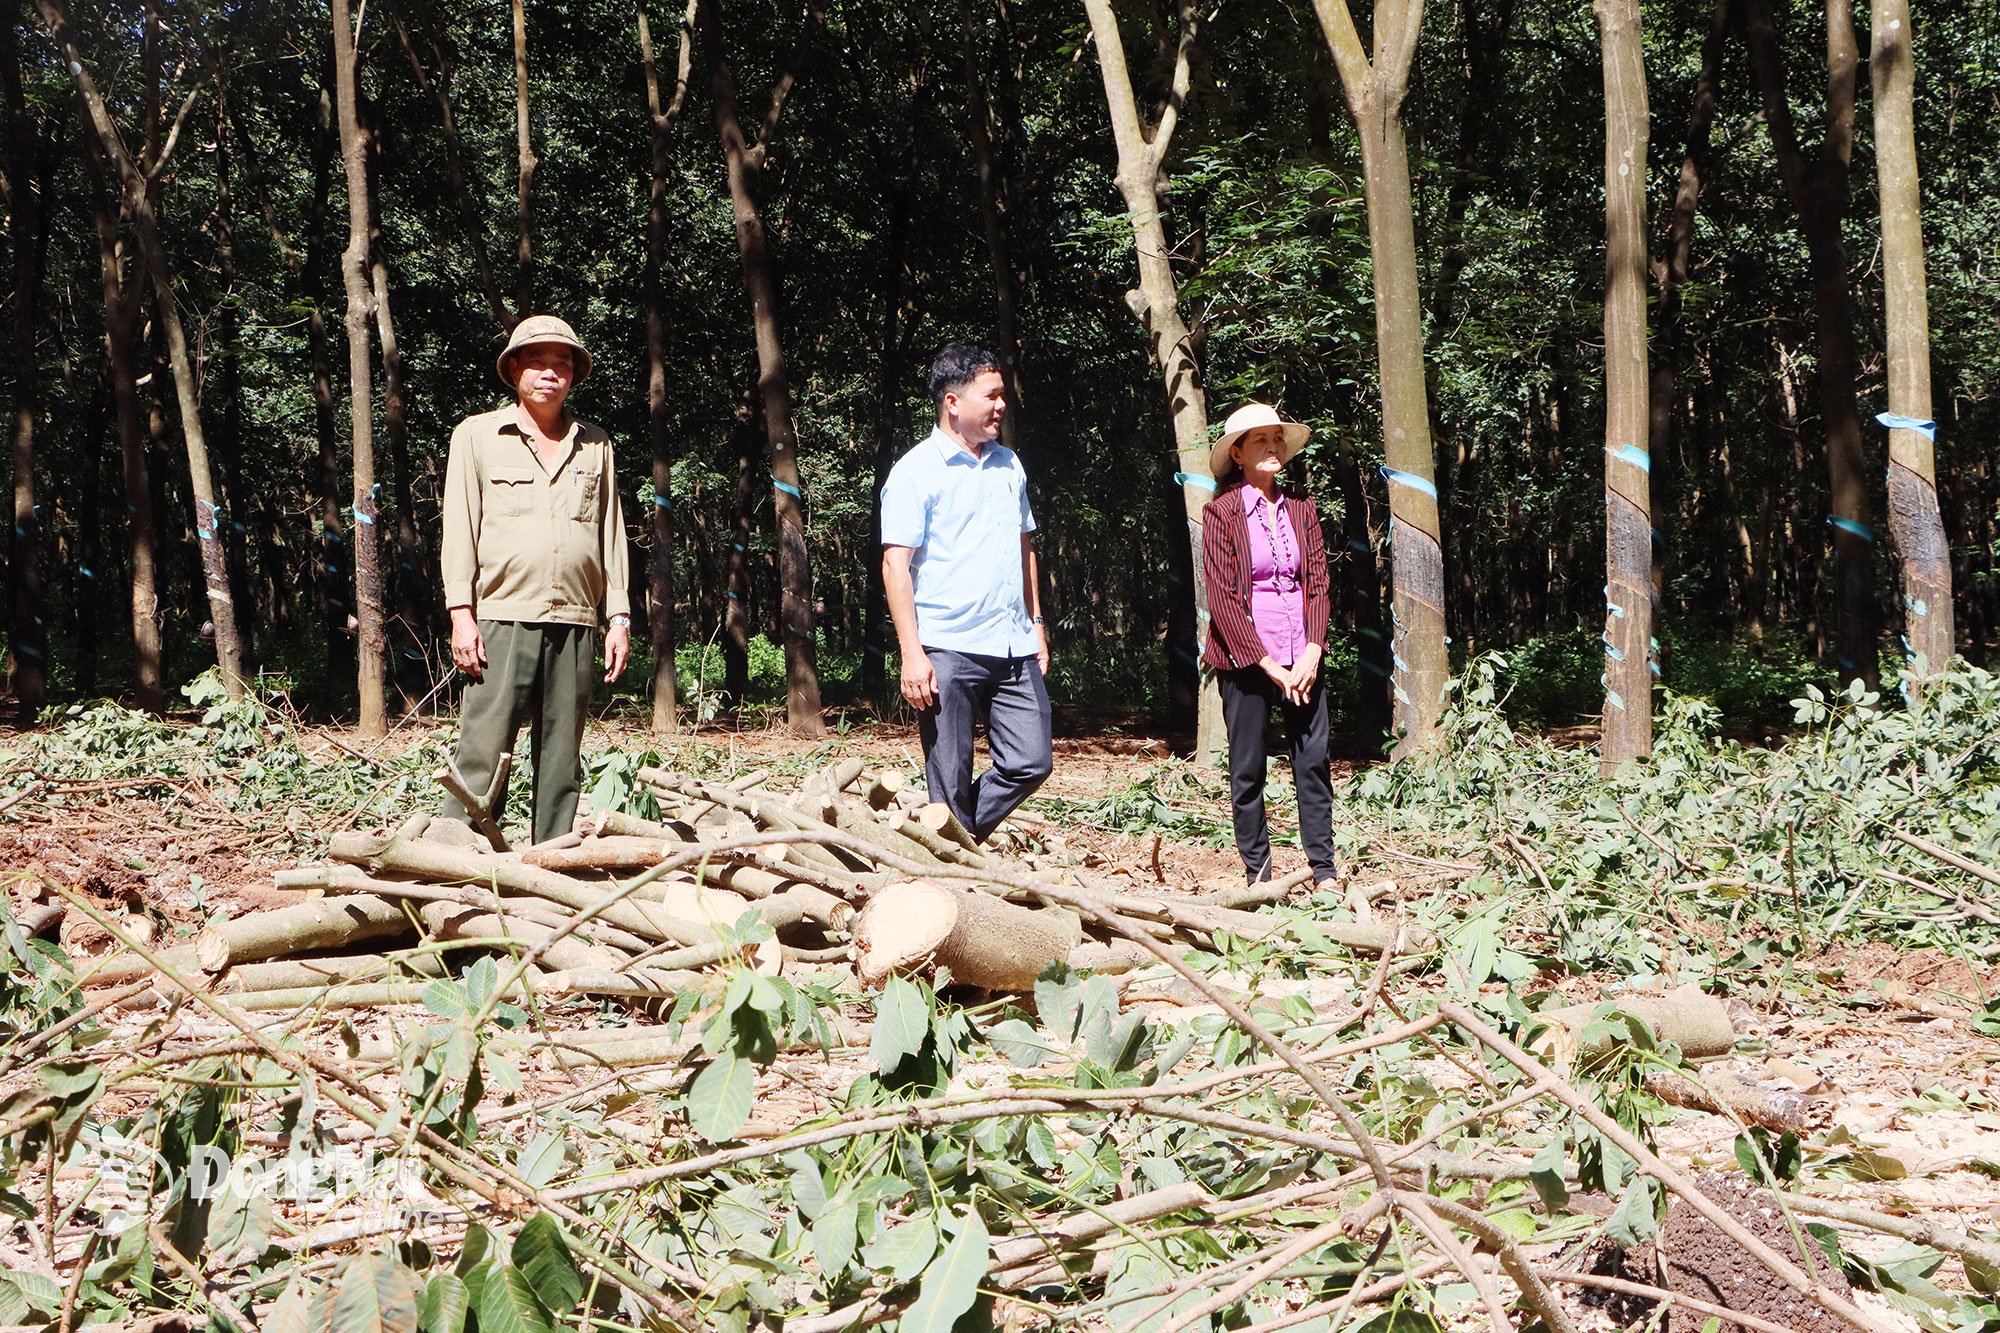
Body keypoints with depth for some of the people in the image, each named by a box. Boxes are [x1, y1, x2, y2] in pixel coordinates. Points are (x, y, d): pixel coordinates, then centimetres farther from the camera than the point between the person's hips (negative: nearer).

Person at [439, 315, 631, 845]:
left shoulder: (596, 445, 16)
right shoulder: (477, 435, 9)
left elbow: (612, 535, 17)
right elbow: (459, 528, 5)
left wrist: (619, 617, 9)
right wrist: (461, 613, -4)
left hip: (576, 624, 3)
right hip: (502, 621, -3)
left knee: (562, 761, 4)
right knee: (483, 753, -9)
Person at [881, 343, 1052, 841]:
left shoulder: (1008, 464, 15)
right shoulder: (916, 472, -6)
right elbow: (895, 564, -11)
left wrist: (1035, 622, 19)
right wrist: (912, 654, -17)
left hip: (1013, 650, 6)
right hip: (947, 651, -6)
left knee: (1031, 762, 4)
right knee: (951, 785, -1)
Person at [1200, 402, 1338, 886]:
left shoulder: (1301, 509, 9)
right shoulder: (1222, 511, -3)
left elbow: (1317, 585, 8)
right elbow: (1221, 598, -8)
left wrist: (1311, 655, -6)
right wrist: (1268, 665, -12)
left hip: (1302, 661, 3)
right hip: (1245, 660, -3)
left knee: (1313, 760, 1)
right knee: (1248, 769, 3)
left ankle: (1325, 871, 6)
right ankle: (1257, 874, 12)